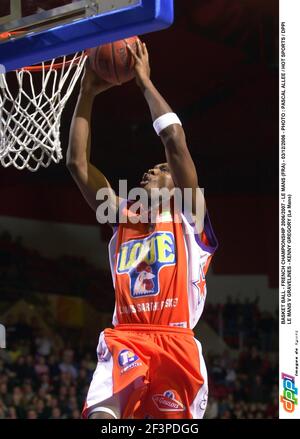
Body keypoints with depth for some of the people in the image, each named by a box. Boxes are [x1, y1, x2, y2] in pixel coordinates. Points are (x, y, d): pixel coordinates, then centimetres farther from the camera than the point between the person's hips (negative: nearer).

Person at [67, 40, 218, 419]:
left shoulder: (188, 218, 14)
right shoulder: (123, 219, 25)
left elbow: (175, 140, 3)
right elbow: (77, 162, 19)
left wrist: (144, 82, 10)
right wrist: (87, 94, 17)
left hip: (175, 343, -2)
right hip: (124, 341, 2)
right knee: (101, 414, -25)